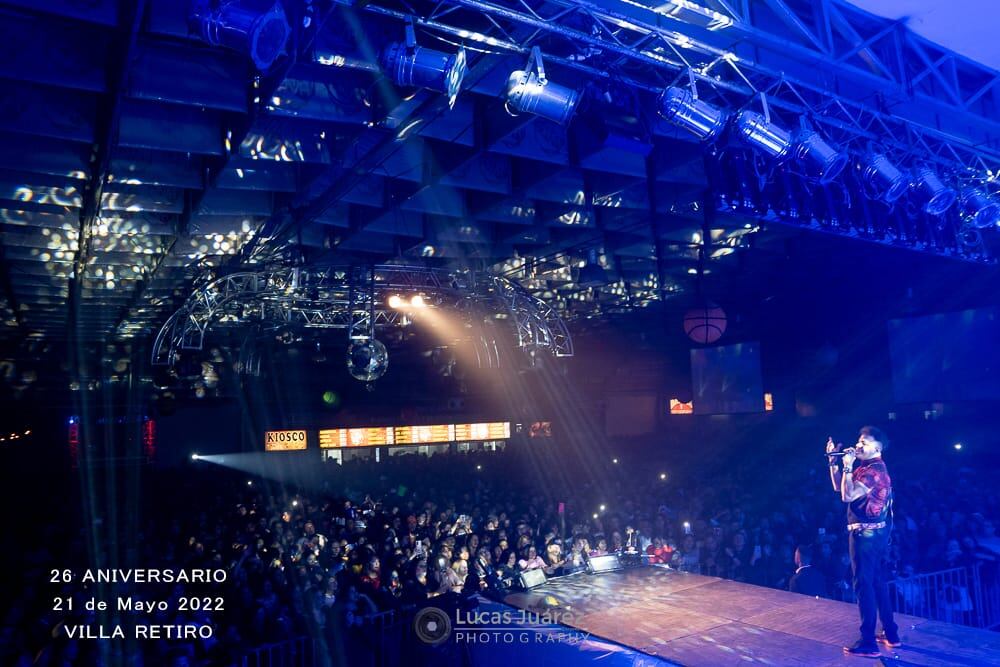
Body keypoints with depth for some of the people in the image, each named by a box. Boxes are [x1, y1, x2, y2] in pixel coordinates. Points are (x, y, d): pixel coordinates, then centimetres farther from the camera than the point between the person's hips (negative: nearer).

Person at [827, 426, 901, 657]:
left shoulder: (874, 470, -18)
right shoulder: (865, 467, 13)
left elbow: (848, 495, -27)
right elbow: (839, 487, 15)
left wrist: (847, 466, -23)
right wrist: (833, 461, 9)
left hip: (866, 533, -10)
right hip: (875, 532, 10)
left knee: (864, 585, -5)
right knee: (878, 582, 17)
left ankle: (868, 642, -1)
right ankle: (890, 634, 27)